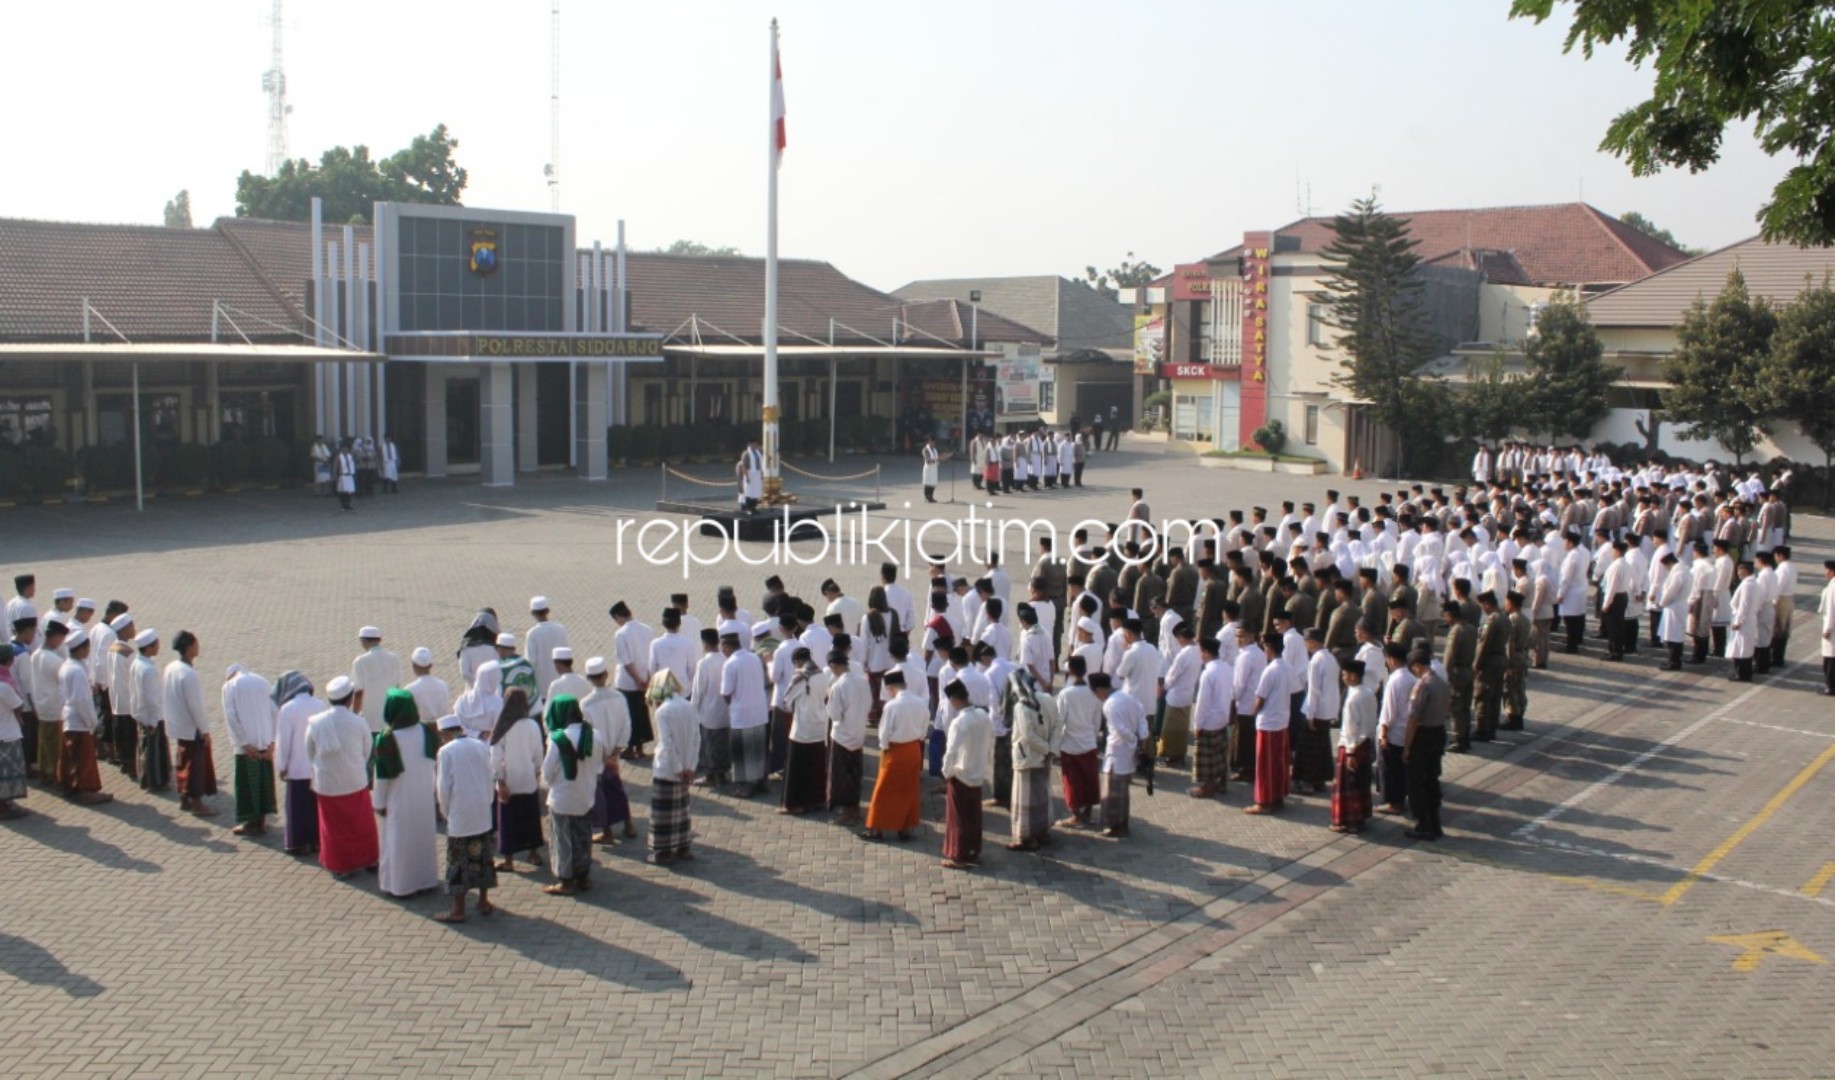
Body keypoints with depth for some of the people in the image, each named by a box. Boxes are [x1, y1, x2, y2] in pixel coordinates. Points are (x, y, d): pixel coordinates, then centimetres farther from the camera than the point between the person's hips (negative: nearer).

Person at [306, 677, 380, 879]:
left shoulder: (315, 723, -12)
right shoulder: (359, 722, -15)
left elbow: (309, 754, 1)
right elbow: (366, 752, -1)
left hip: (326, 785, 0)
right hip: (355, 783, 0)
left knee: (334, 825, 16)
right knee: (361, 823, 20)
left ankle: (339, 866, 25)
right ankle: (368, 859, 33)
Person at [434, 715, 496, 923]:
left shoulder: (446, 751, -10)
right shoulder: (482, 747, 3)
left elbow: (444, 786, -10)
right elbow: (490, 779, 6)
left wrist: (445, 811, 3)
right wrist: (487, 803, 14)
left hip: (460, 817, -5)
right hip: (484, 814, 5)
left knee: (459, 861, 3)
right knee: (483, 858, 15)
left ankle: (458, 911, 7)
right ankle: (484, 902, 23)